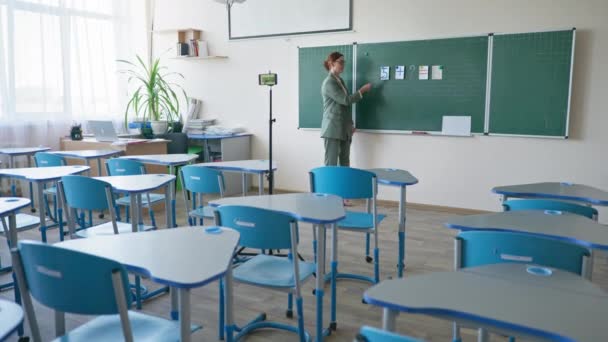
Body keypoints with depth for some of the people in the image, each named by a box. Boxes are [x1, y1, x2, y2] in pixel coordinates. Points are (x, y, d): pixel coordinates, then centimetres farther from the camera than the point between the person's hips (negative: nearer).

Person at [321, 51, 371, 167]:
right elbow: (345, 100, -17)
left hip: (344, 129, 9)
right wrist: (362, 90, -9)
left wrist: (350, 124, 15)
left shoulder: (340, 80, 16)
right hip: (333, 129, -8)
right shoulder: (329, 82, -11)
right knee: (331, 163, -6)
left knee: (345, 162, 8)